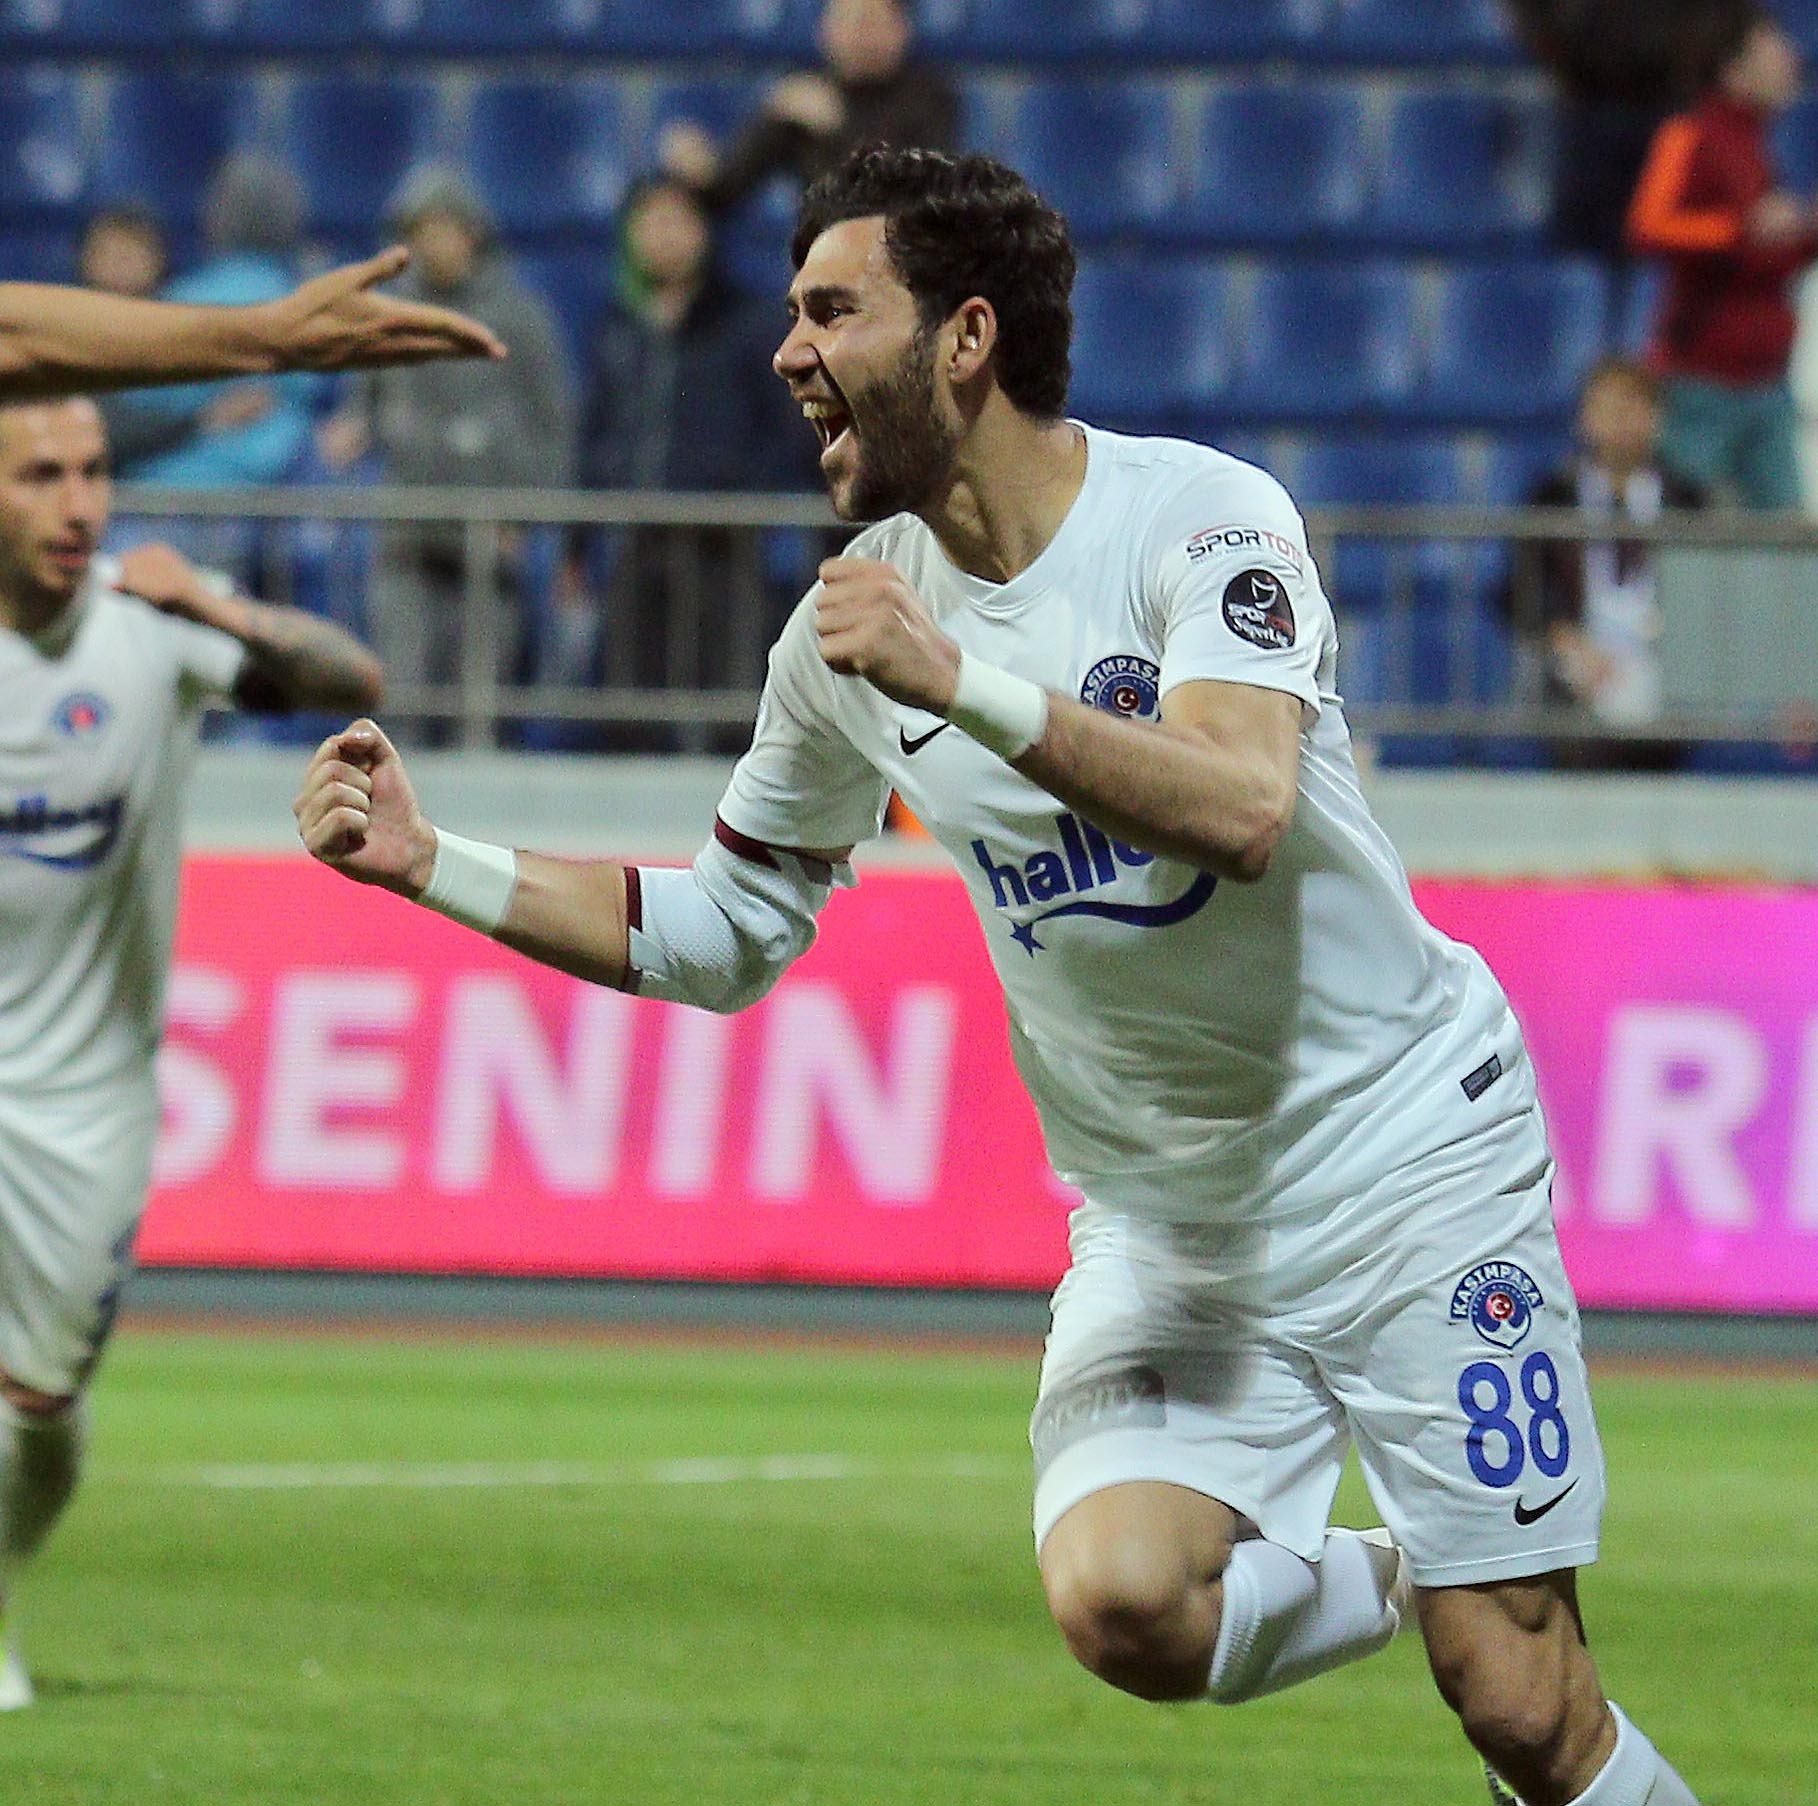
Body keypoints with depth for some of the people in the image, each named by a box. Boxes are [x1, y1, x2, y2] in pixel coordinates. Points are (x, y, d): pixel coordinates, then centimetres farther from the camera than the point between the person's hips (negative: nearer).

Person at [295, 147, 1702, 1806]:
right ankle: (1411, 1585, 9)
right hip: (1162, 1223, 4)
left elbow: (1243, 810, -31)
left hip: (1411, 1162, -4)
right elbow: (720, 933, 13)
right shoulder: (854, 631, 1)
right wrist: (430, 863, 4)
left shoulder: (1202, 516, -14)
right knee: (1122, 1600, -22)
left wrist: (964, 682, -37)